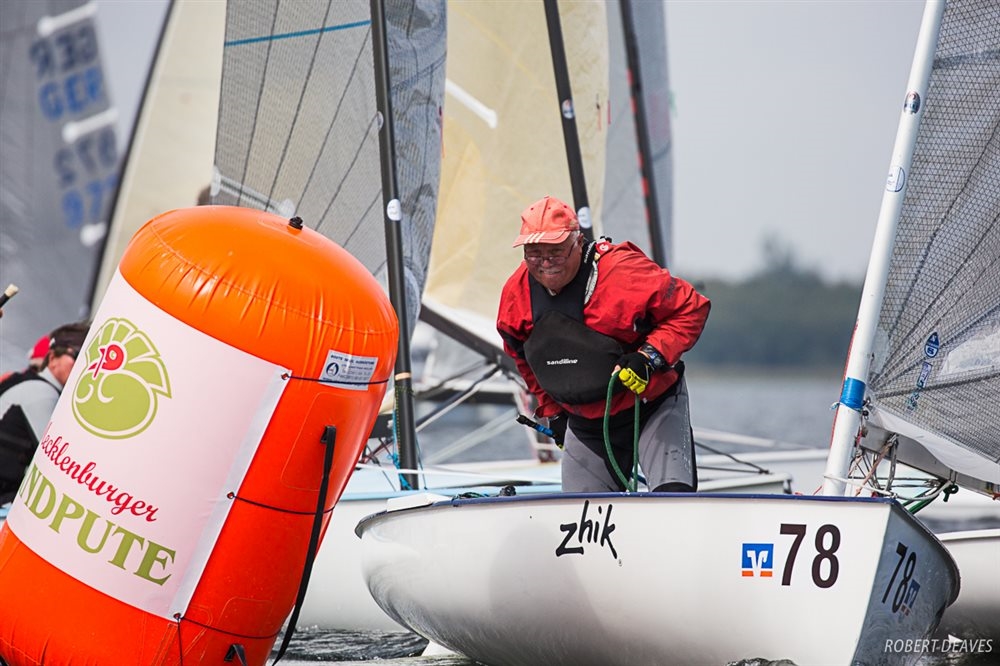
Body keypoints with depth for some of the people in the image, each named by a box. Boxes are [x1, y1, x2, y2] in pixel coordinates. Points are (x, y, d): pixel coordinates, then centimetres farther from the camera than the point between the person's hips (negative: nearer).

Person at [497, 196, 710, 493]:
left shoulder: (624, 271, -24)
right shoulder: (516, 294, -6)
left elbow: (691, 308, -16)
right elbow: (526, 361, 15)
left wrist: (651, 357, -27)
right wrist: (553, 411, 19)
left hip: (652, 405, -5)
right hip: (585, 422, 5)